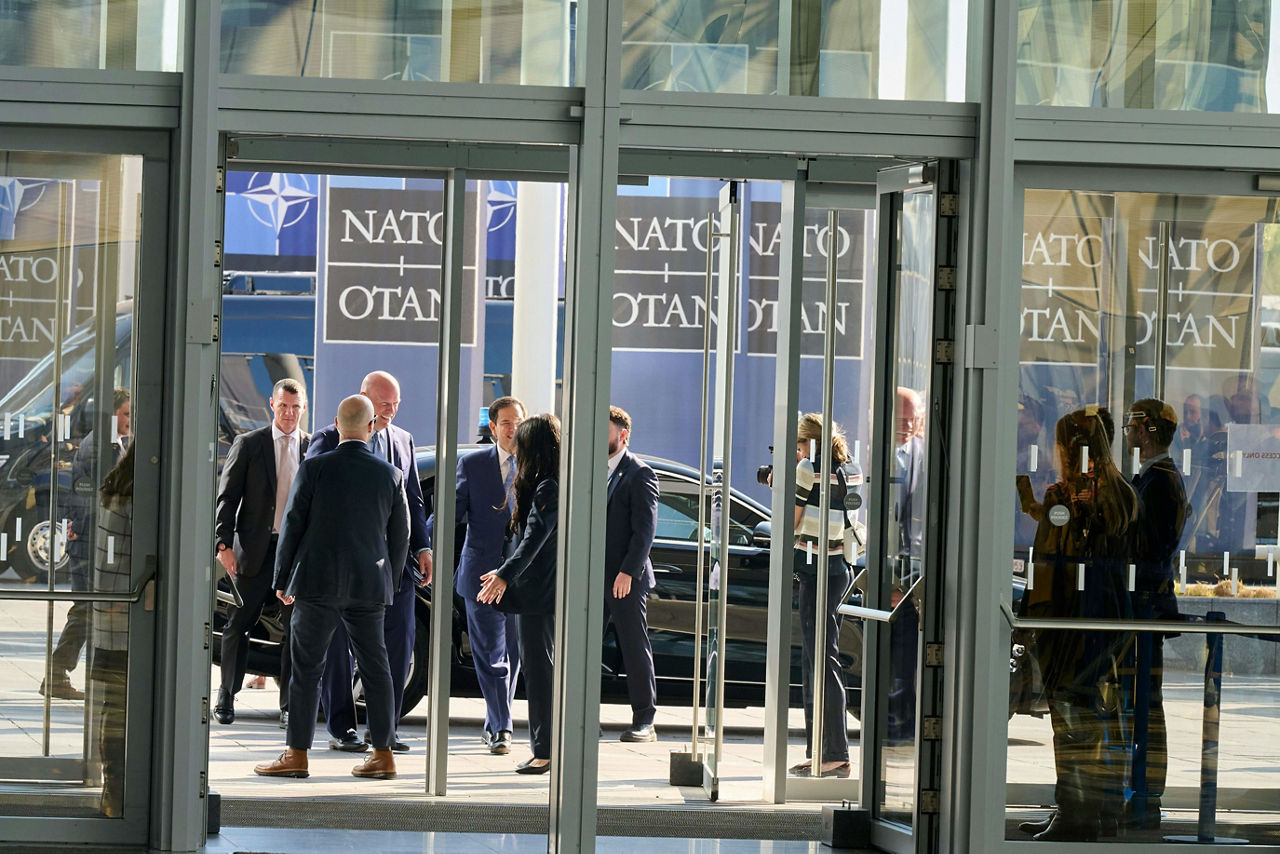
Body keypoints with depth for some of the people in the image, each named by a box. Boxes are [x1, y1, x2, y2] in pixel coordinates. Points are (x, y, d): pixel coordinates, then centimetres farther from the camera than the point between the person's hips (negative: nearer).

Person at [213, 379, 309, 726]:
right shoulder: (248, 444, 2)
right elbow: (227, 496, 1)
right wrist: (224, 543, -9)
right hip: (254, 549, -1)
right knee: (239, 625, 4)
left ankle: (289, 705, 10)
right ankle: (226, 697, 17)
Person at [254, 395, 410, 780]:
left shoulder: (314, 468, -6)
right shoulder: (390, 475, 1)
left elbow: (292, 526, -4)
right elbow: (400, 537, 6)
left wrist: (282, 580, 6)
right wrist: (389, 586, 18)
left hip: (318, 583, -3)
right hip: (370, 587, 3)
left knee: (306, 666, 3)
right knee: (374, 666, 10)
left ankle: (297, 754, 4)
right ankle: (383, 753, 11)